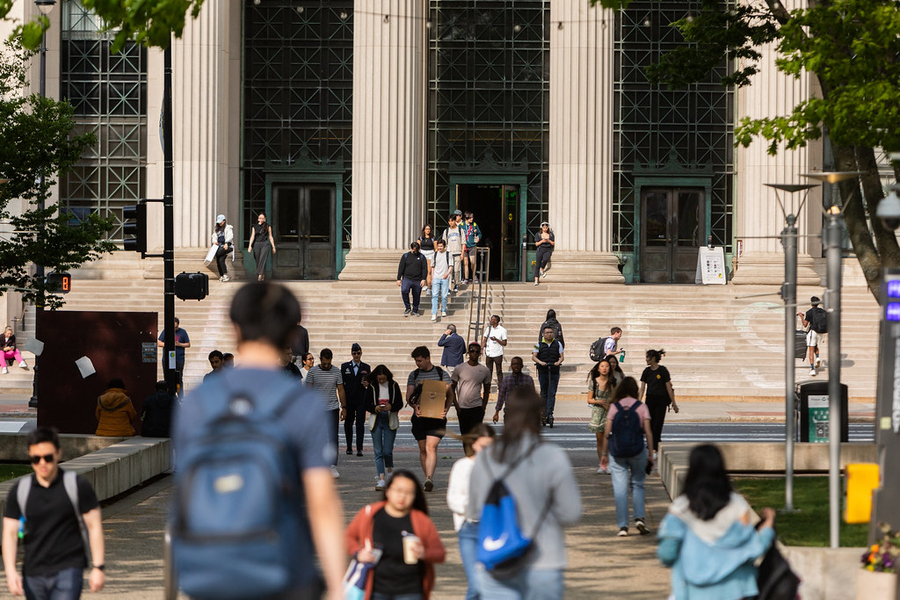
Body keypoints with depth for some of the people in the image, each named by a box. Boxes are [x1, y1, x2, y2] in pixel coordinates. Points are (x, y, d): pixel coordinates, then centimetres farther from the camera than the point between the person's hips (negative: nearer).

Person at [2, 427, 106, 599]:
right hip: (33, 575, 4)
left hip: (68, 570, -3)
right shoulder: (19, 490, 3)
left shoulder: (78, 485, -3)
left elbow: (94, 526, 0)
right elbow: (10, 533, 2)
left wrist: (98, 567, -5)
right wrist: (10, 571, -11)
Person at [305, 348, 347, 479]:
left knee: (333, 437, -7)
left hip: (332, 409, 0)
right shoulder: (312, 372, 0)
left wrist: (344, 407, 4)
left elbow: (341, 390, 9)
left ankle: (333, 466, -6)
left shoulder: (336, 371, 3)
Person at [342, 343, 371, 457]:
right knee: (348, 424, 6)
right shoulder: (345, 366, 9)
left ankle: (359, 448, -9)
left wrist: (367, 384, -12)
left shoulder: (366, 368, 9)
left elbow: (370, 382, 12)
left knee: (360, 424, -7)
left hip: (361, 400, -1)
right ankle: (349, 447, 17)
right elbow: (341, 383, 8)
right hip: (348, 400, 1)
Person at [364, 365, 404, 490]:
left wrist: (390, 407, -18)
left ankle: (390, 470, 27)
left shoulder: (394, 386, 2)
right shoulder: (371, 387, 2)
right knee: (378, 451, -4)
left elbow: (400, 404, 2)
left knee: (387, 451, -5)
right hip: (376, 421, 1)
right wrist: (376, 408, -17)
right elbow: (367, 405, 3)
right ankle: (381, 479, -5)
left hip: (390, 422, -1)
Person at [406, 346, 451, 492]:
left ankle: (429, 479, -27)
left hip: (436, 416, -3)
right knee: (423, 449, 7)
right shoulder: (413, 375, 10)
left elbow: (449, 394, 3)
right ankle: (429, 479, 18)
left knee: (431, 447, -17)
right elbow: (409, 395, 5)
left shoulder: (441, 373, 4)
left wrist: (446, 409, -14)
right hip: (419, 416, 3)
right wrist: (414, 406, -16)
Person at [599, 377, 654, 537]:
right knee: (637, 485, 14)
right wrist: (650, 454, 3)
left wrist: (604, 453, 6)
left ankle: (623, 526, 3)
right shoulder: (641, 406, -1)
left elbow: (607, 433, -2)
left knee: (620, 489, 4)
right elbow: (648, 432, -3)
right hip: (637, 450, 0)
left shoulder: (614, 407, 0)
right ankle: (639, 517, -3)